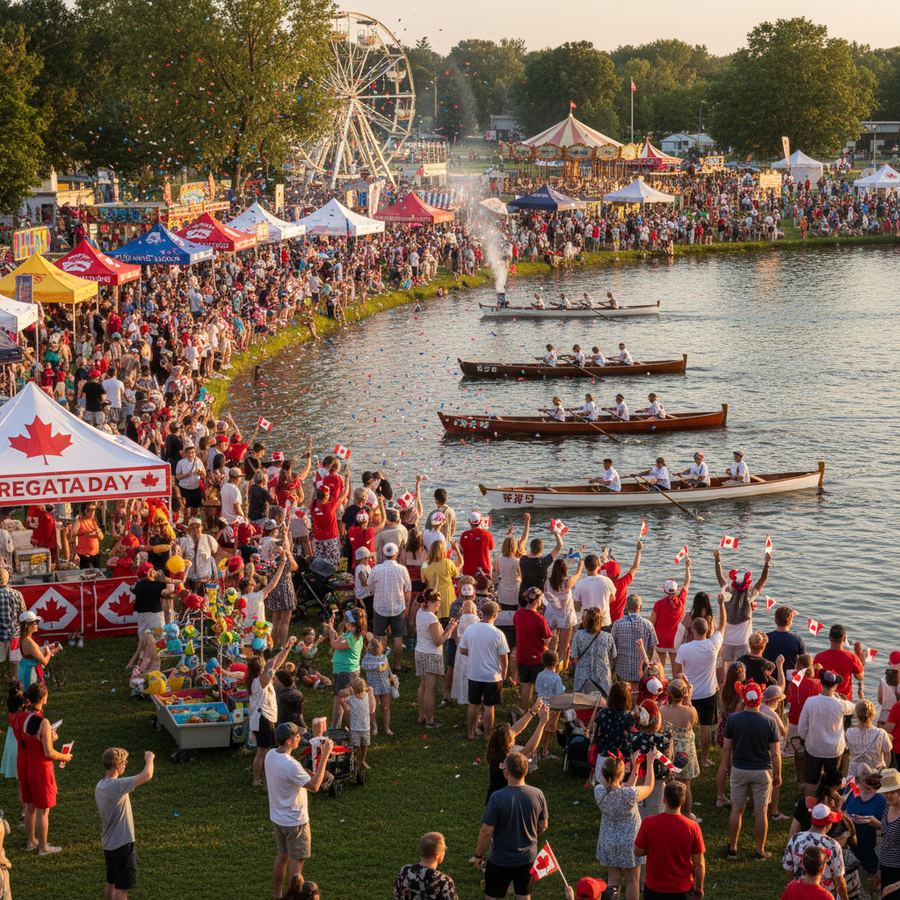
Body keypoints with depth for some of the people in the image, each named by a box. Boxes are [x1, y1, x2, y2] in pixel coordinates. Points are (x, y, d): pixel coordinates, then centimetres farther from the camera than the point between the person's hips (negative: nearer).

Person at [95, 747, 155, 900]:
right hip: (122, 844, -9)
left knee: (111, 883, 20)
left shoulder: (100, 786, 4)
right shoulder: (117, 786, -25)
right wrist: (149, 759, -9)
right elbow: (147, 776, -29)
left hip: (108, 843, 9)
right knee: (122, 887, 0)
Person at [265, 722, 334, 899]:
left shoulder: (270, 756, -4)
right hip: (294, 821, -8)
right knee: (296, 862, 5)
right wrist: (325, 756, -28)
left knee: (282, 857, 21)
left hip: (277, 817, 8)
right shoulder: (290, 765, -31)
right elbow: (314, 786, -27)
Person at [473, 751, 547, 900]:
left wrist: (478, 854, -3)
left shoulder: (497, 798, -25)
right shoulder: (537, 795, -13)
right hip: (528, 857, 3)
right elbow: (543, 826, 2)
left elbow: (486, 831, -19)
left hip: (501, 860, -3)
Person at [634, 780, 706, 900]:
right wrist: (699, 887, 6)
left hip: (654, 887, 0)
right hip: (682, 889, 0)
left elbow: (638, 852, -5)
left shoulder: (648, 823, -18)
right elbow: (699, 863, -8)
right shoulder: (692, 827, -16)